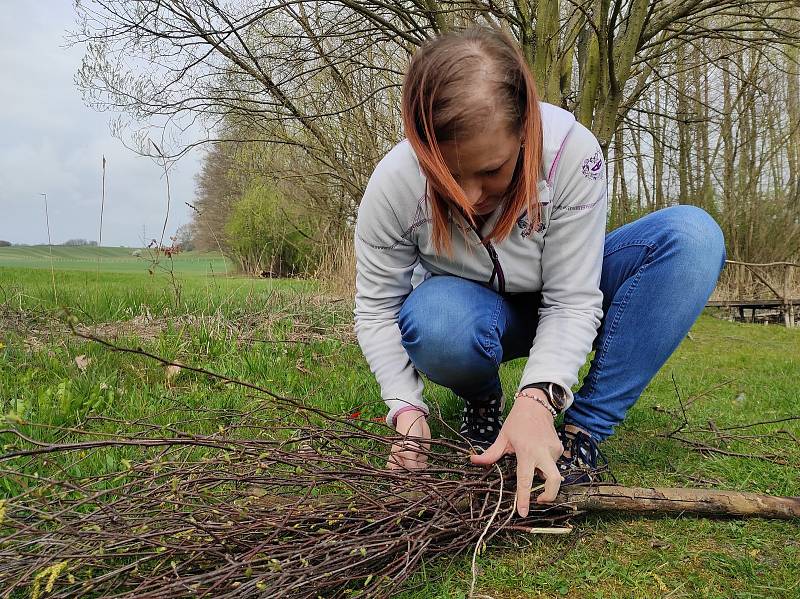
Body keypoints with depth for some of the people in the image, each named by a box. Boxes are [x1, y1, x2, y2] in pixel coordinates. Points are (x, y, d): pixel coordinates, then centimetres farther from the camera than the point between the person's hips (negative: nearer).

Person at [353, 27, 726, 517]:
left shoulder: (573, 152, -29)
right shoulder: (394, 184, -26)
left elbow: (573, 300, -26)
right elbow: (376, 307, -16)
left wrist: (537, 398, -42)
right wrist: (407, 410, -28)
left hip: (555, 303, 2)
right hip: (470, 309, -1)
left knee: (693, 235, -24)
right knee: (437, 322, -40)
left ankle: (582, 434, -23)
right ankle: (482, 399, -3)